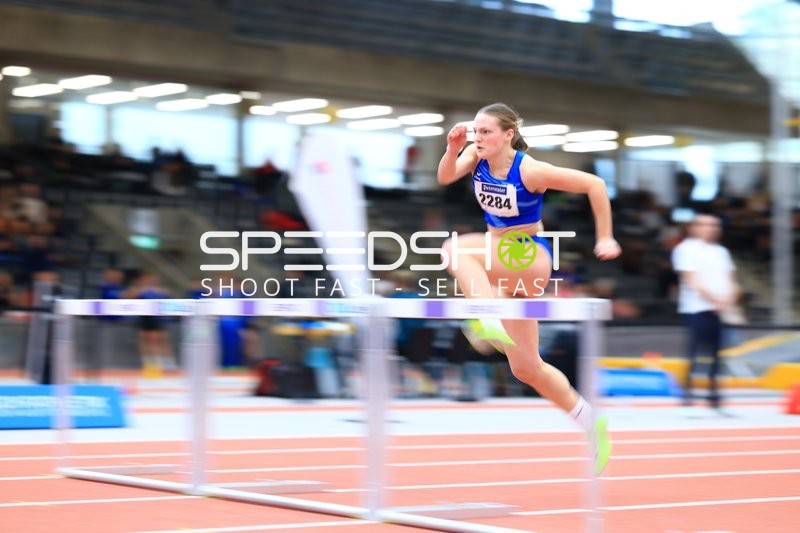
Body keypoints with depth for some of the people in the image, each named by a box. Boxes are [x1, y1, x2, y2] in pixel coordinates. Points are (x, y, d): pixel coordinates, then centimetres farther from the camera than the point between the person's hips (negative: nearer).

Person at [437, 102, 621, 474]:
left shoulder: (529, 170, -19)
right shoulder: (476, 155, -2)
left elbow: (594, 185, -14)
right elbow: (446, 177, -19)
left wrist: (605, 239, -12)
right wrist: (453, 148, -37)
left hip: (531, 258, -7)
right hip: (502, 263, 7)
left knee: (456, 250, -32)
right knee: (526, 368, 9)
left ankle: (490, 322, -45)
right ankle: (591, 422, 24)